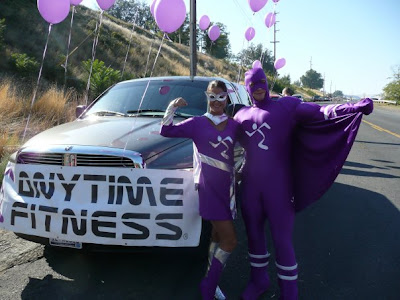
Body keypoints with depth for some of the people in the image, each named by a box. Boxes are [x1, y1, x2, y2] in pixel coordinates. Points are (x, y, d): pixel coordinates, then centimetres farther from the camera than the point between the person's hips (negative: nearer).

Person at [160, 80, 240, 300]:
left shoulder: (234, 125, 8)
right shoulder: (197, 123, -2)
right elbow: (166, 131, -2)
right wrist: (172, 107, -16)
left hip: (226, 187, 5)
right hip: (208, 188, -5)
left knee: (218, 235, 15)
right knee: (230, 240, -8)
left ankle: (211, 281, 31)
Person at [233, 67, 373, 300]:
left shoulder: (285, 106, -2)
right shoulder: (242, 115, 11)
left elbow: (318, 112, -17)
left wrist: (355, 107, -29)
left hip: (278, 185, -4)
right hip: (250, 184, 4)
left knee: (282, 239, 2)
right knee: (254, 233, 15)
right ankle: (259, 281, 38)